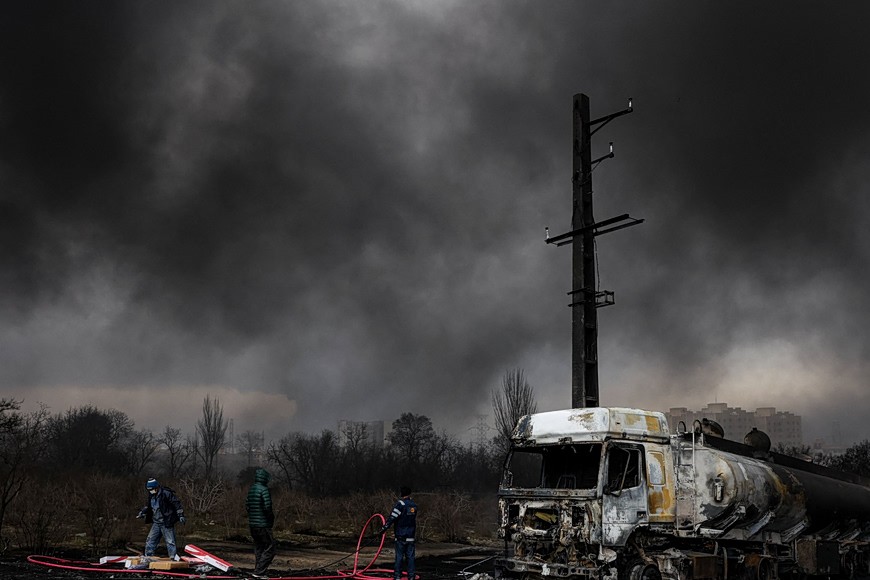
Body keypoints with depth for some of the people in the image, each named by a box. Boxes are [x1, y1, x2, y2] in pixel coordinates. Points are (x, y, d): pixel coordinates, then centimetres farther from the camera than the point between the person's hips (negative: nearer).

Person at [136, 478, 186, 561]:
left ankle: (175, 558, 1)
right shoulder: (151, 495, 8)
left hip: (167, 523, -7)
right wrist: (142, 512, 14)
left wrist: (180, 515, -15)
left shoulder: (166, 493, -15)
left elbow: (177, 503, -13)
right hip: (156, 523, 7)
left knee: (170, 541, -4)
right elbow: (148, 506, 27)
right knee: (150, 541, 7)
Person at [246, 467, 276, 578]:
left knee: (258, 549, 17)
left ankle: (258, 571, 18)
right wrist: (272, 518, -6)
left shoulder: (251, 489, 11)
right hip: (263, 525, -9)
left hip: (252, 524, 9)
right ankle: (259, 572, -7)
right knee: (269, 549, -3)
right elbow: (267, 507, -21)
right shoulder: (264, 489, -15)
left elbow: (247, 506, 14)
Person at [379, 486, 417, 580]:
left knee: (399, 556, 0)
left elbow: (392, 517, -17)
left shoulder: (401, 504, -11)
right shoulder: (414, 505, 9)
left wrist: (384, 528, -13)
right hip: (411, 535, 5)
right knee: (410, 556, 8)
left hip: (401, 535, -5)